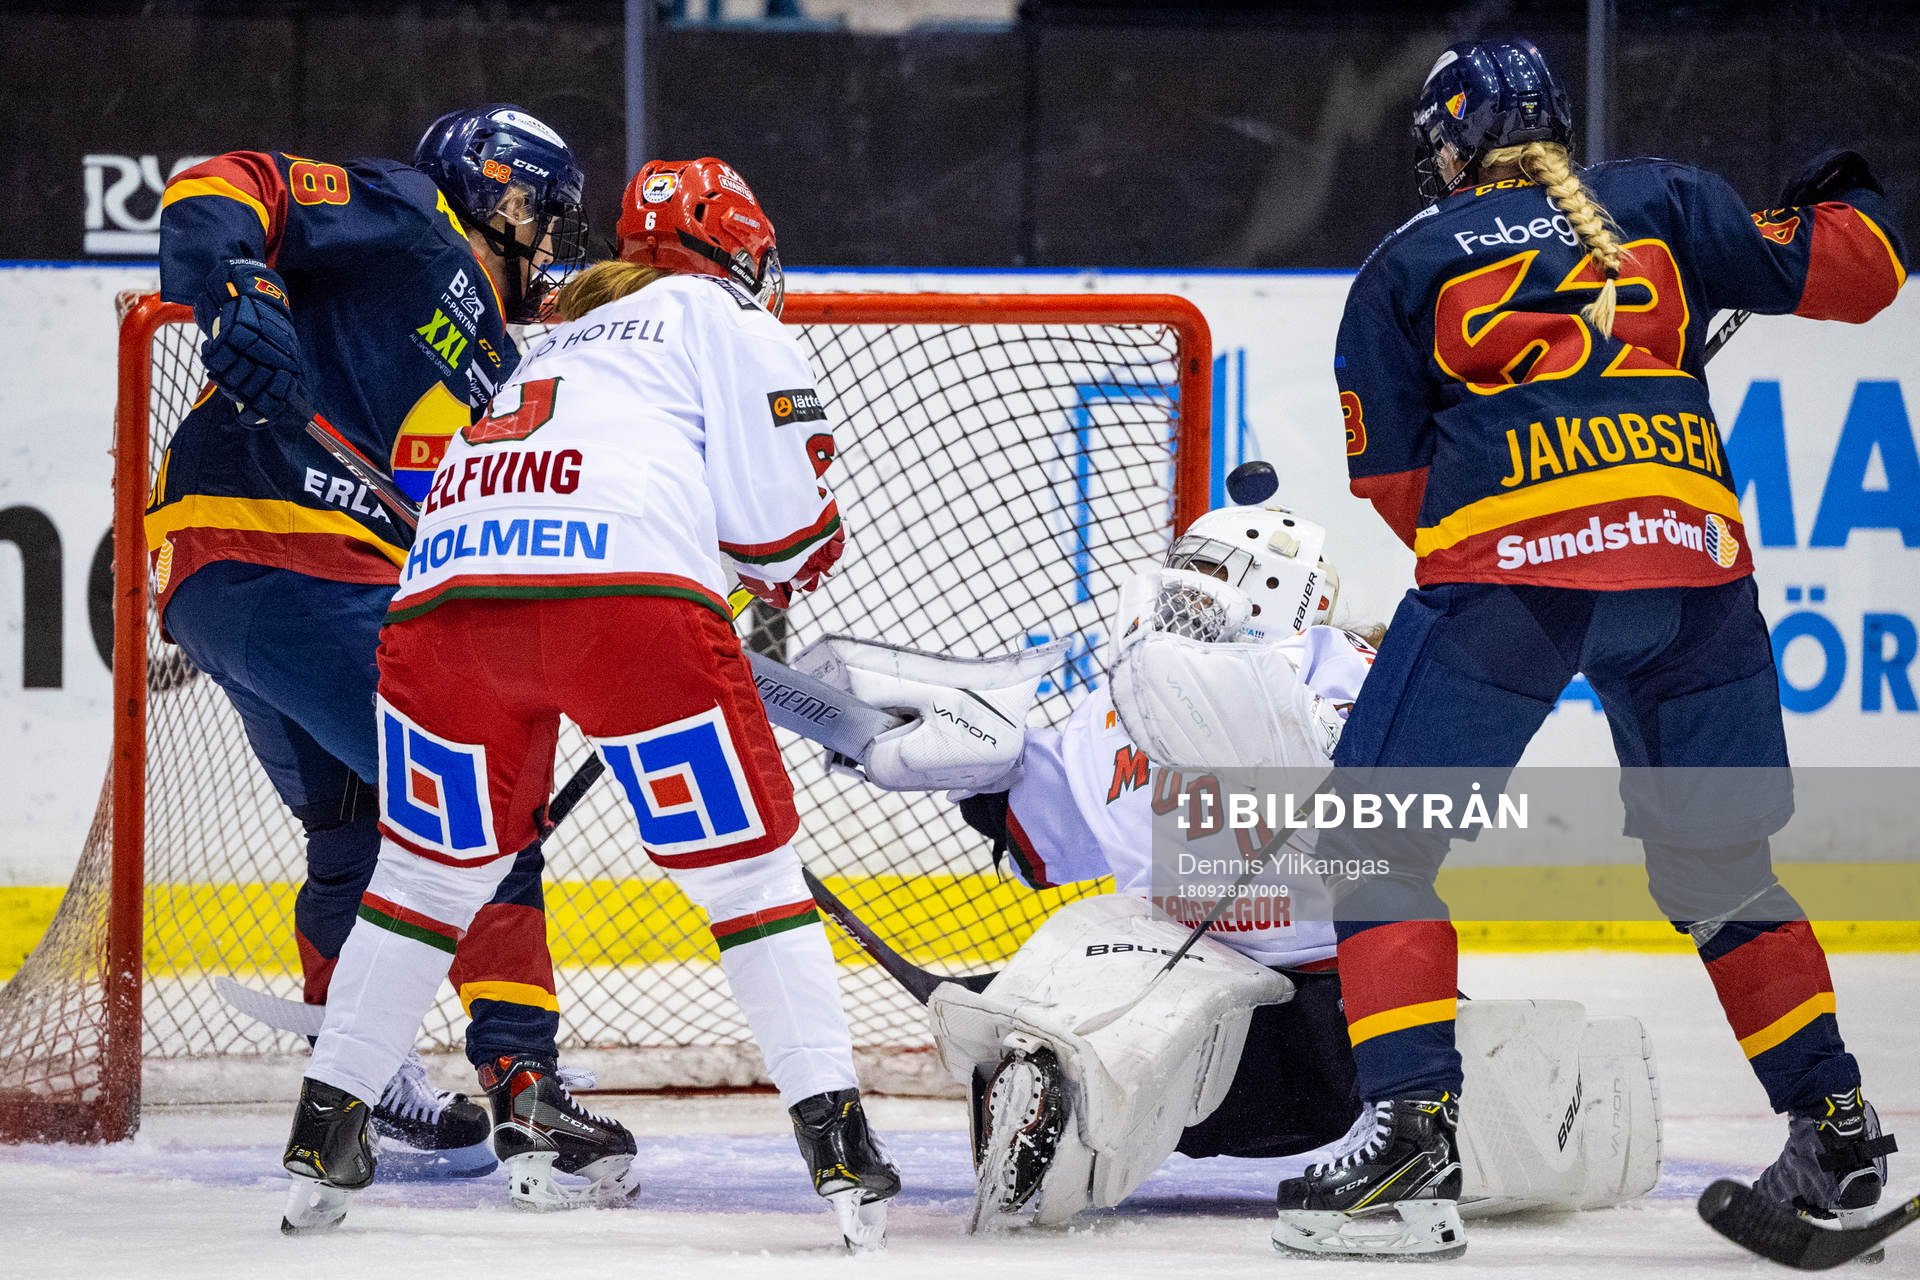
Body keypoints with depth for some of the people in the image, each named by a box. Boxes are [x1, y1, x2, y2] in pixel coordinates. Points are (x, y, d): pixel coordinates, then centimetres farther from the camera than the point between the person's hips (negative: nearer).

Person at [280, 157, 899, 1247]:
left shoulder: (561, 343, 38)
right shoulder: (728, 321, 19)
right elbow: (781, 520, 9)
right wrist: (790, 566, 30)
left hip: (446, 587, 5)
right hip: (630, 588, -5)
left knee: (432, 864, 23)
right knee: (749, 861, 4)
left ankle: (324, 1138, 23)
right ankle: (839, 1145, -3)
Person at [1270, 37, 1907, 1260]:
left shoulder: (1409, 263, 16)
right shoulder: (1661, 200, 18)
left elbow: (1393, 478, 15)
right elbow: (1845, 275, 16)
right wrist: (1847, 208, 38)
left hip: (1508, 563, -3)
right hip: (1693, 552, 3)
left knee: (1380, 841, 3)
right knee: (1718, 860, 20)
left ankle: (1413, 1131, -13)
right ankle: (1835, 1129, 22)